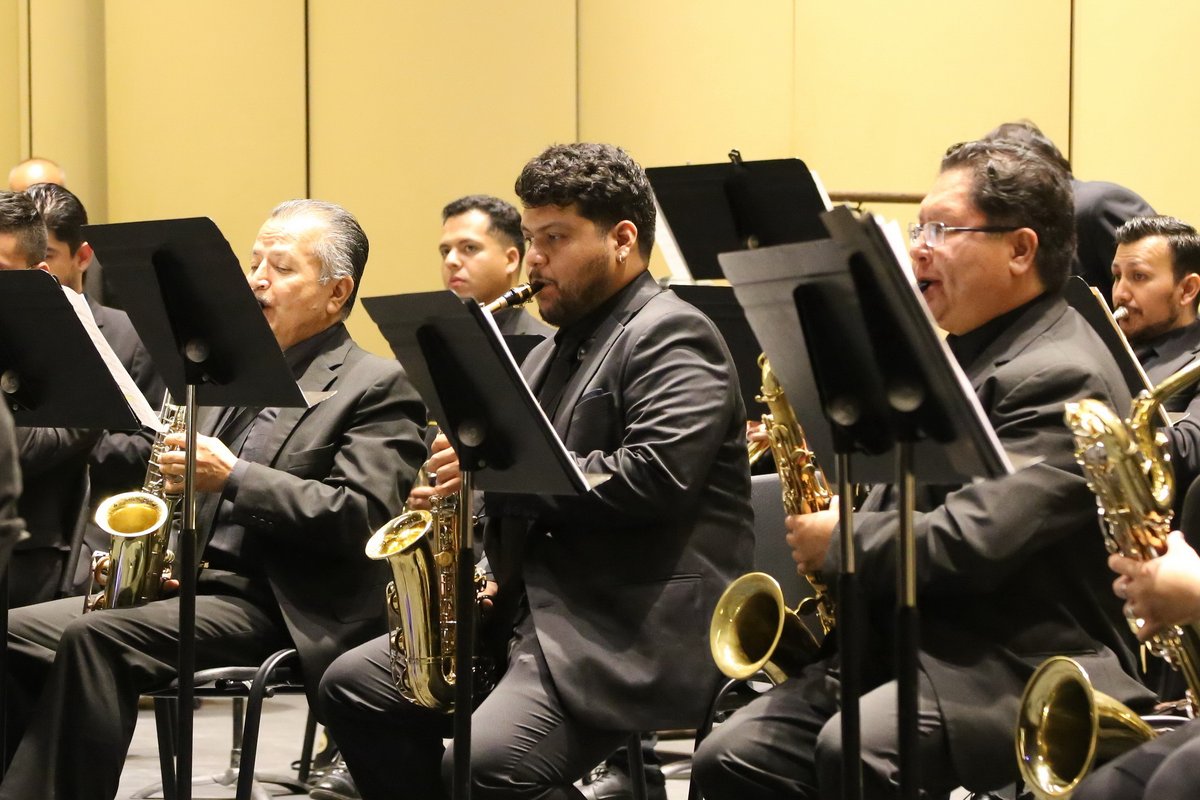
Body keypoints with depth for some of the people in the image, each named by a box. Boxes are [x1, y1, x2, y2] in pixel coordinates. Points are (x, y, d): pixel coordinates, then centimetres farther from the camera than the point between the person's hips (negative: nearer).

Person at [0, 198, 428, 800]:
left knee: (96, 639, -30)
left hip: (274, 608, -8)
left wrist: (232, 477, -20)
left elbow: (361, 518, -15)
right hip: (187, 584, 8)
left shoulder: (375, 387, -1)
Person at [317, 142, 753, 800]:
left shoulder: (673, 337, -8)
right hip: (529, 609, 10)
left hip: (634, 632, -10)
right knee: (354, 686, 3)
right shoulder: (561, 347, 21)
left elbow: (653, 478, -23)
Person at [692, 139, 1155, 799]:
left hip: (1026, 667, -10)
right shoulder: (963, 354, 17)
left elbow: (971, 542, -25)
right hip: (898, 642, 10)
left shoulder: (1062, 377, -14)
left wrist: (838, 542, -10)